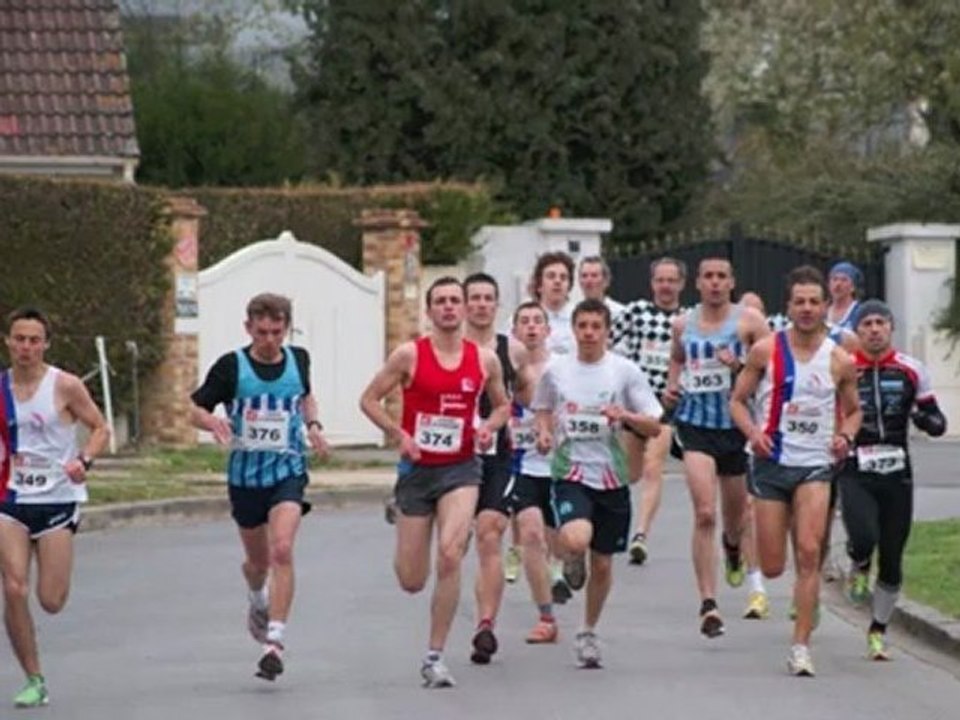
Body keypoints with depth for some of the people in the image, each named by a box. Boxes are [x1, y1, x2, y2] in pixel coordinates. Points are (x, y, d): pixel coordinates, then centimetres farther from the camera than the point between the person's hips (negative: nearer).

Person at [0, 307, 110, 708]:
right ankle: (34, 681, 1)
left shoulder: (65, 386, -6)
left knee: (51, 601, -4)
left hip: (58, 499, -3)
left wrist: (84, 461, -18)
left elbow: (100, 429, -2)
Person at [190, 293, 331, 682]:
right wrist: (213, 422, -24)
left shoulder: (298, 359, 1)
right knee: (258, 560, 15)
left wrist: (313, 425, 5)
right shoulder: (231, 366, -8)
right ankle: (257, 603, 51)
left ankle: (275, 641, -22)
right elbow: (196, 409, -3)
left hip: (288, 471, 0)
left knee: (282, 550, -21)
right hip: (245, 473, 0)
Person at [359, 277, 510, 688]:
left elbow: (502, 404, 18)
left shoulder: (484, 360, 2)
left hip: (460, 468, 1)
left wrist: (489, 426, -4)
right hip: (417, 469, 0)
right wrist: (399, 435, -14)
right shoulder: (410, 355, -5)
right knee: (412, 581, 3)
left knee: (450, 554, -23)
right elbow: (369, 399, 0)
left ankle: (435, 658, -11)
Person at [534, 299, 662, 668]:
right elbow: (542, 409, 20)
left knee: (602, 563, 9)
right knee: (576, 541, -29)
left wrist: (626, 416, -21)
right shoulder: (555, 370, 2)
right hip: (570, 473, -1)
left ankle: (589, 633, 30)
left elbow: (654, 427, -2)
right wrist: (544, 432, -1)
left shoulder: (625, 371, -2)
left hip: (611, 476, 1)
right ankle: (570, 567, 7)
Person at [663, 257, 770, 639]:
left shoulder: (749, 320, -3)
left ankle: (733, 547, 56)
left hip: (737, 424, 0)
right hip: (695, 424, 0)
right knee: (704, 514, -15)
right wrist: (671, 385, 9)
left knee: (735, 514, 17)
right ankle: (708, 604, -15)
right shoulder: (683, 324, 7)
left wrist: (740, 365, -20)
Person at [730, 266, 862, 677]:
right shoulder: (766, 351, -2)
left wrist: (845, 436, -5)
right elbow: (738, 400, 5)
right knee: (772, 567, 2)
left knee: (808, 553, -17)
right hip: (771, 463, 0)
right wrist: (752, 432, -13)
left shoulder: (839, 361, 0)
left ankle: (801, 647, -12)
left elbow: (852, 410, 15)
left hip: (816, 465, 0)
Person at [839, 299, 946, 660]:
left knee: (892, 560, 5)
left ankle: (878, 630, 24)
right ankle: (859, 568, 11)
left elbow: (938, 423, 8)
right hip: (855, 475, -2)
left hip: (897, 476, 2)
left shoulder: (911, 370, 4)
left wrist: (925, 418, -14)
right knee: (864, 538, -26)